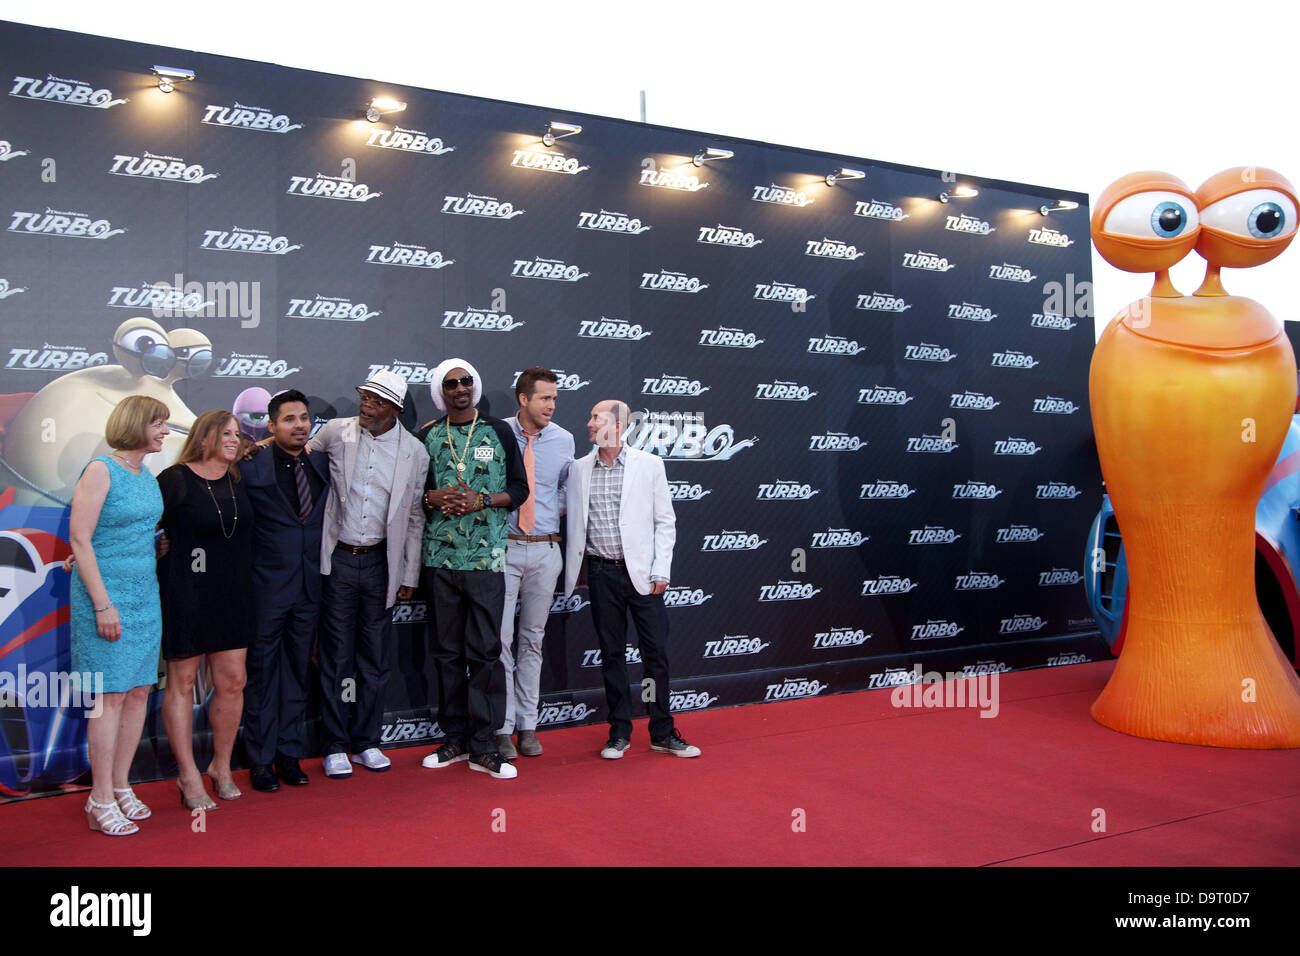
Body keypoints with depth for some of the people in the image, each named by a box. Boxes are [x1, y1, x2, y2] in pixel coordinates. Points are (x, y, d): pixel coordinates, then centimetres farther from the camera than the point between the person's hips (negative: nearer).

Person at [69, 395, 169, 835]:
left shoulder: (147, 476, 12)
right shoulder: (100, 470, -10)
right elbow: (79, 540, -14)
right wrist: (103, 604, -17)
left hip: (145, 594, 7)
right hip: (106, 594, -7)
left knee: (139, 691, 9)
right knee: (110, 695, -4)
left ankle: (120, 785, 20)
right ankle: (101, 800, 5)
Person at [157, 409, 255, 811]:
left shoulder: (239, 480, 9)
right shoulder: (175, 479, -9)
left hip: (232, 596, 6)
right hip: (185, 594, -5)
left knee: (232, 681, 6)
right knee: (182, 682, 4)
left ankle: (221, 768, 22)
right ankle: (188, 776, 14)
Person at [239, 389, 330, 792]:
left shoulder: (323, 465, 6)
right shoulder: (251, 468, -8)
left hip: (308, 589, 4)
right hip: (266, 588, -4)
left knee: (298, 671, 13)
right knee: (262, 673, 6)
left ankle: (289, 753, 25)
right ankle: (261, 760, 19)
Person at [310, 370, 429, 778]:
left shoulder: (414, 452, -2)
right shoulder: (335, 432, -2)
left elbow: (414, 518, 4)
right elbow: (303, 450, 19)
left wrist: (409, 575, 4)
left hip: (380, 562, 1)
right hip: (338, 560, 0)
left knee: (376, 657, 8)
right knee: (337, 656, 5)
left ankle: (366, 742, 22)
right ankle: (335, 746, 17)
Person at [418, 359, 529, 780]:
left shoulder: (498, 431, 5)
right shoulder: (427, 436, 11)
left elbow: (519, 489, 4)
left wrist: (480, 500, -11)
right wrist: (433, 497, -6)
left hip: (486, 558, -2)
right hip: (440, 556, 2)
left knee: (485, 650, -3)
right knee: (447, 650, 7)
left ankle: (483, 745, 4)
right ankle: (455, 739, 18)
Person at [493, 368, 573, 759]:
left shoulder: (563, 440, 5)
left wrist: (558, 512, 5)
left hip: (545, 550, 3)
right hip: (503, 547, -2)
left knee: (533, 639, 10)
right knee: (501, 639, -2)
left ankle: (527, 725, 20)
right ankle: (503, 727, 9)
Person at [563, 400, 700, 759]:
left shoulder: (649, 464, 0)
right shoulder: (579, 468, 7)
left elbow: (665, 522, 1)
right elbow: (573, 522, 12)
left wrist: (660, 571, -5)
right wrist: (572, 571, 7)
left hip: (642, 572, -2)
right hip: (602, 572, 2)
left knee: (656, 651, 2)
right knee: (611, 652, 8)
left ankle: (662, 732, 14)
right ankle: (619, 732, 19)